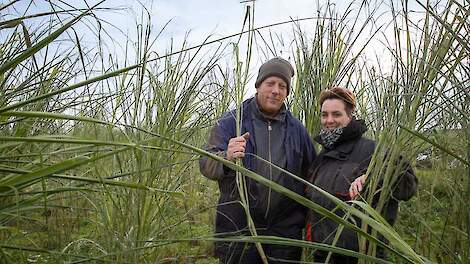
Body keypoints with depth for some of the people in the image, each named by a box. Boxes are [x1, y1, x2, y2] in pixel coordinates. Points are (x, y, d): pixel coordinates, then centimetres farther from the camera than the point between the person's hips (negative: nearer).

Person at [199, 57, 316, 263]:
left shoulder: (296, 129, 8)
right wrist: (227, 158, -33)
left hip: (285, 230, 3)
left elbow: (311, 174, 15)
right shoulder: (230, 122, -1)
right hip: (239, 228, -2)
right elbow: (206, 164, -11)